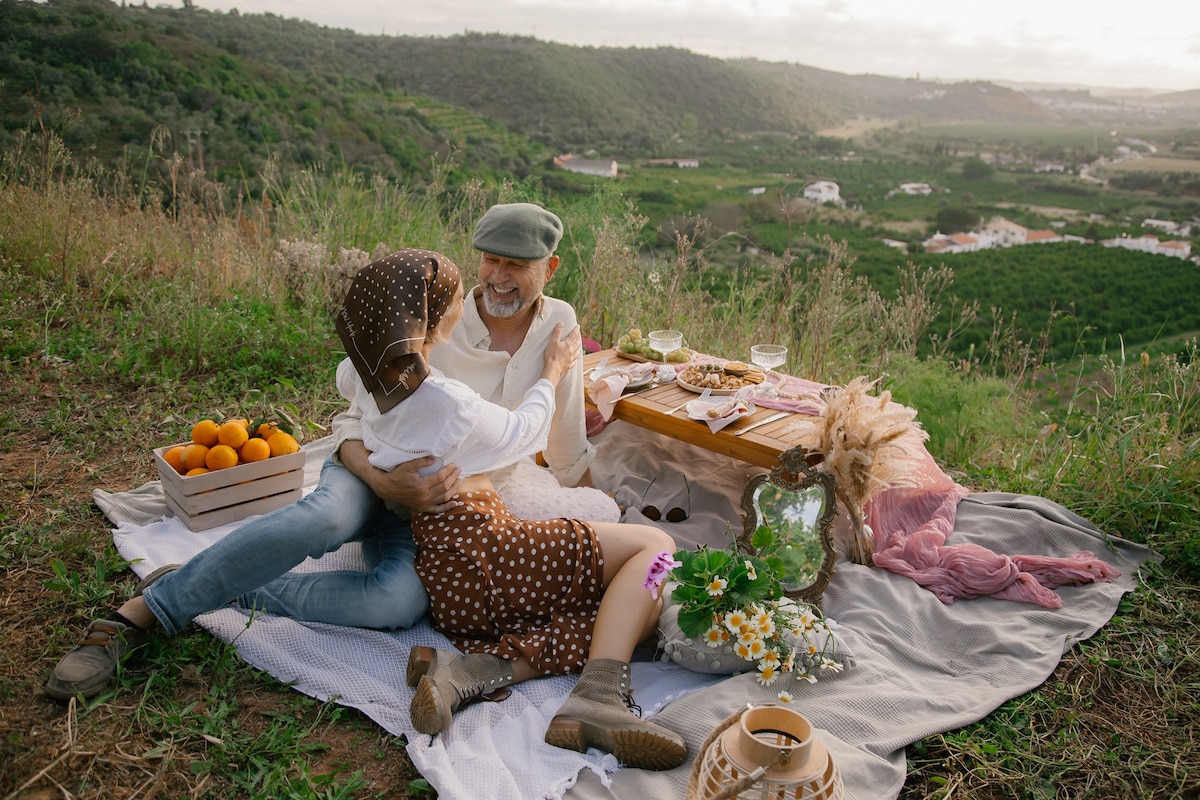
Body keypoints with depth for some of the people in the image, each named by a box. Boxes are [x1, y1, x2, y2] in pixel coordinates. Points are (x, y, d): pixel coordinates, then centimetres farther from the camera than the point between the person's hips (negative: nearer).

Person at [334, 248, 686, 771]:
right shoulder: (450, 404, -18)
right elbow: (522, 431, 3)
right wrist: (552, 373, 20)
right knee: (653, 544, -3)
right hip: (484, 549, -8)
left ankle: (468, 672, -12)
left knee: (635, 614, 4)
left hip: (447, 587, 9)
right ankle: (596, 698, -21)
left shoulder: (361, 375, 4)